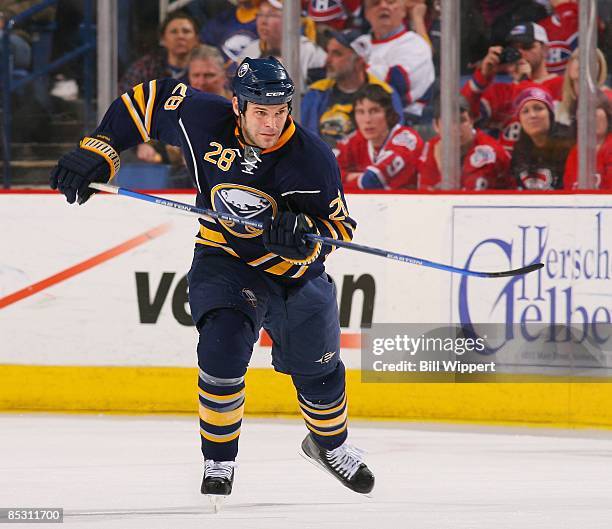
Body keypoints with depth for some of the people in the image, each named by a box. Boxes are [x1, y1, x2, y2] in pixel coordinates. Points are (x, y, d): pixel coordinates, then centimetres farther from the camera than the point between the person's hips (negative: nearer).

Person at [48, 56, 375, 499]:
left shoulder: (313, 160, -24)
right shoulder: (202, 120, -21)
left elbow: (339, 228, -15)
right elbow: (152, 99, -4)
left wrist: (301, 235, -37)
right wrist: (99, 152, -9)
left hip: (295, 272, 1)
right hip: (225, 259, -1)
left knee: (318, 369, 11)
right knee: (223, 347, -25)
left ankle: (330, 444, 45)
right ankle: (219, 459, -7)